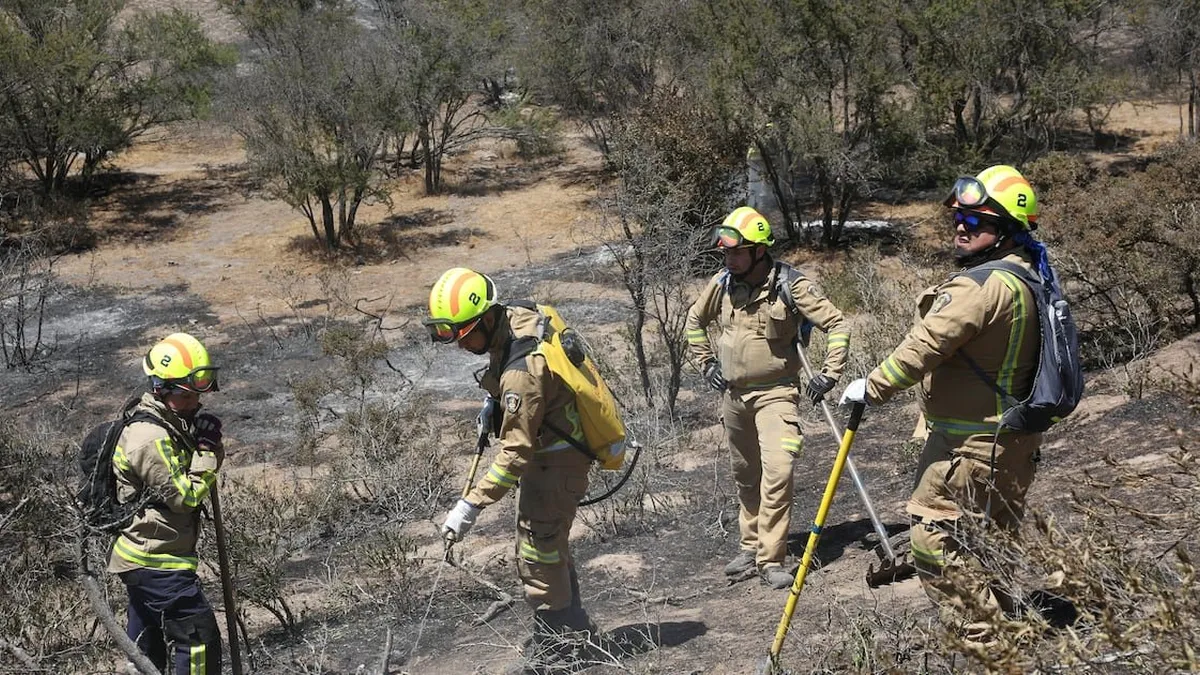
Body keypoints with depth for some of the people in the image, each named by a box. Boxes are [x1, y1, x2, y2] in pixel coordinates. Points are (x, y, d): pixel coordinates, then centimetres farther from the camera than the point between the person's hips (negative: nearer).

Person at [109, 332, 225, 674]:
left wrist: (204, 447, 3)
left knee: (147, 646, 19)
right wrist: (207, 452, -17)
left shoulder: (170, 423, 10)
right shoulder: (152, 438, -22)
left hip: (138, 556, 11)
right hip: (158, 561, -11)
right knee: (199, 636, -10)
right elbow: (184, 495, -20)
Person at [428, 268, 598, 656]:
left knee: (537, 556, -2)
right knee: (551, 546, 22)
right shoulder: (518, 314, -7)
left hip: (555, 463, -10)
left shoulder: (522, 371, -34)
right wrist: (497, 402, 13)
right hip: (552, 452, 10)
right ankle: (573, 632, 35)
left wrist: (472, 505, -31)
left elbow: (516, 452, -31)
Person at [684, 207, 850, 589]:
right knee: (745, 475, 15)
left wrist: (829, 374, -14)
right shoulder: (722, 284, -1)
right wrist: (706, 364, 13)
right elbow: (695, 321, 19)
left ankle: (770, 560, -11)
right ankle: (751, 547, 28)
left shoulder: (790, 285, -15)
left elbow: (837, 325, -10)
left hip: (775, 393, -5)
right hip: (733, 394, 5)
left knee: (777, 472, -16)